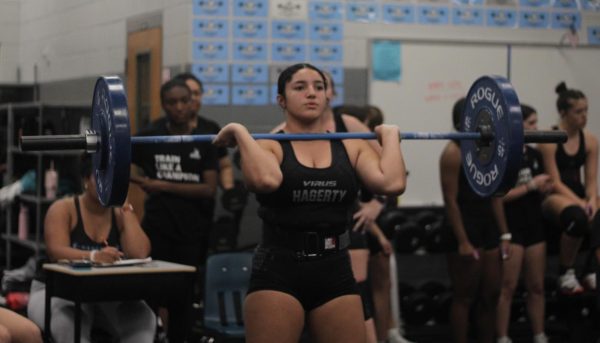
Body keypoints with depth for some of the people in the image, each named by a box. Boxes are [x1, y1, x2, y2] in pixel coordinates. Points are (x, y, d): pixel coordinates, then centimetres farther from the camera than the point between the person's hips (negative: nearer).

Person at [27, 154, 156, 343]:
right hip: (57, 291, -3)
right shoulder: (63, 209, -5)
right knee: (71, 325, -37)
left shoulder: (120, 215, 5)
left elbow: (140, 254, -12)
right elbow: (56, 252, -22)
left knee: (143, 319, -25)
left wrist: (126, 208, -9)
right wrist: (93, 256, -41)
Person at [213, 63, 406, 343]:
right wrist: (240, 133, -13)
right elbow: (265, 180, -25)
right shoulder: (269, 146, -1)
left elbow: (393, 183, -8)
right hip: (278, 271, -3)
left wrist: (390, 136, 4)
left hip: (335, 272, 3)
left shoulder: (350, 147, 9)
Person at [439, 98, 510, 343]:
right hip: (465, 231, -8)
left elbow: (495, 196, 14)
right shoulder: (454, 153, -11)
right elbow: (450, 200, -15)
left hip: (489, 231, 8)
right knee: (464, 298, -2)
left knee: (490, 296, 10)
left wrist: (504, 235, 10)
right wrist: (462, 242, -19)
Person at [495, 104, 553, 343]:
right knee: (507, 288, -3)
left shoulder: (534, 155, 10)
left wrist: (546, 188, -4)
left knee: (536, 287, 11)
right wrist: (531, 185, -16)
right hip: (510, 227, -7)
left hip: (534, 225, 7)